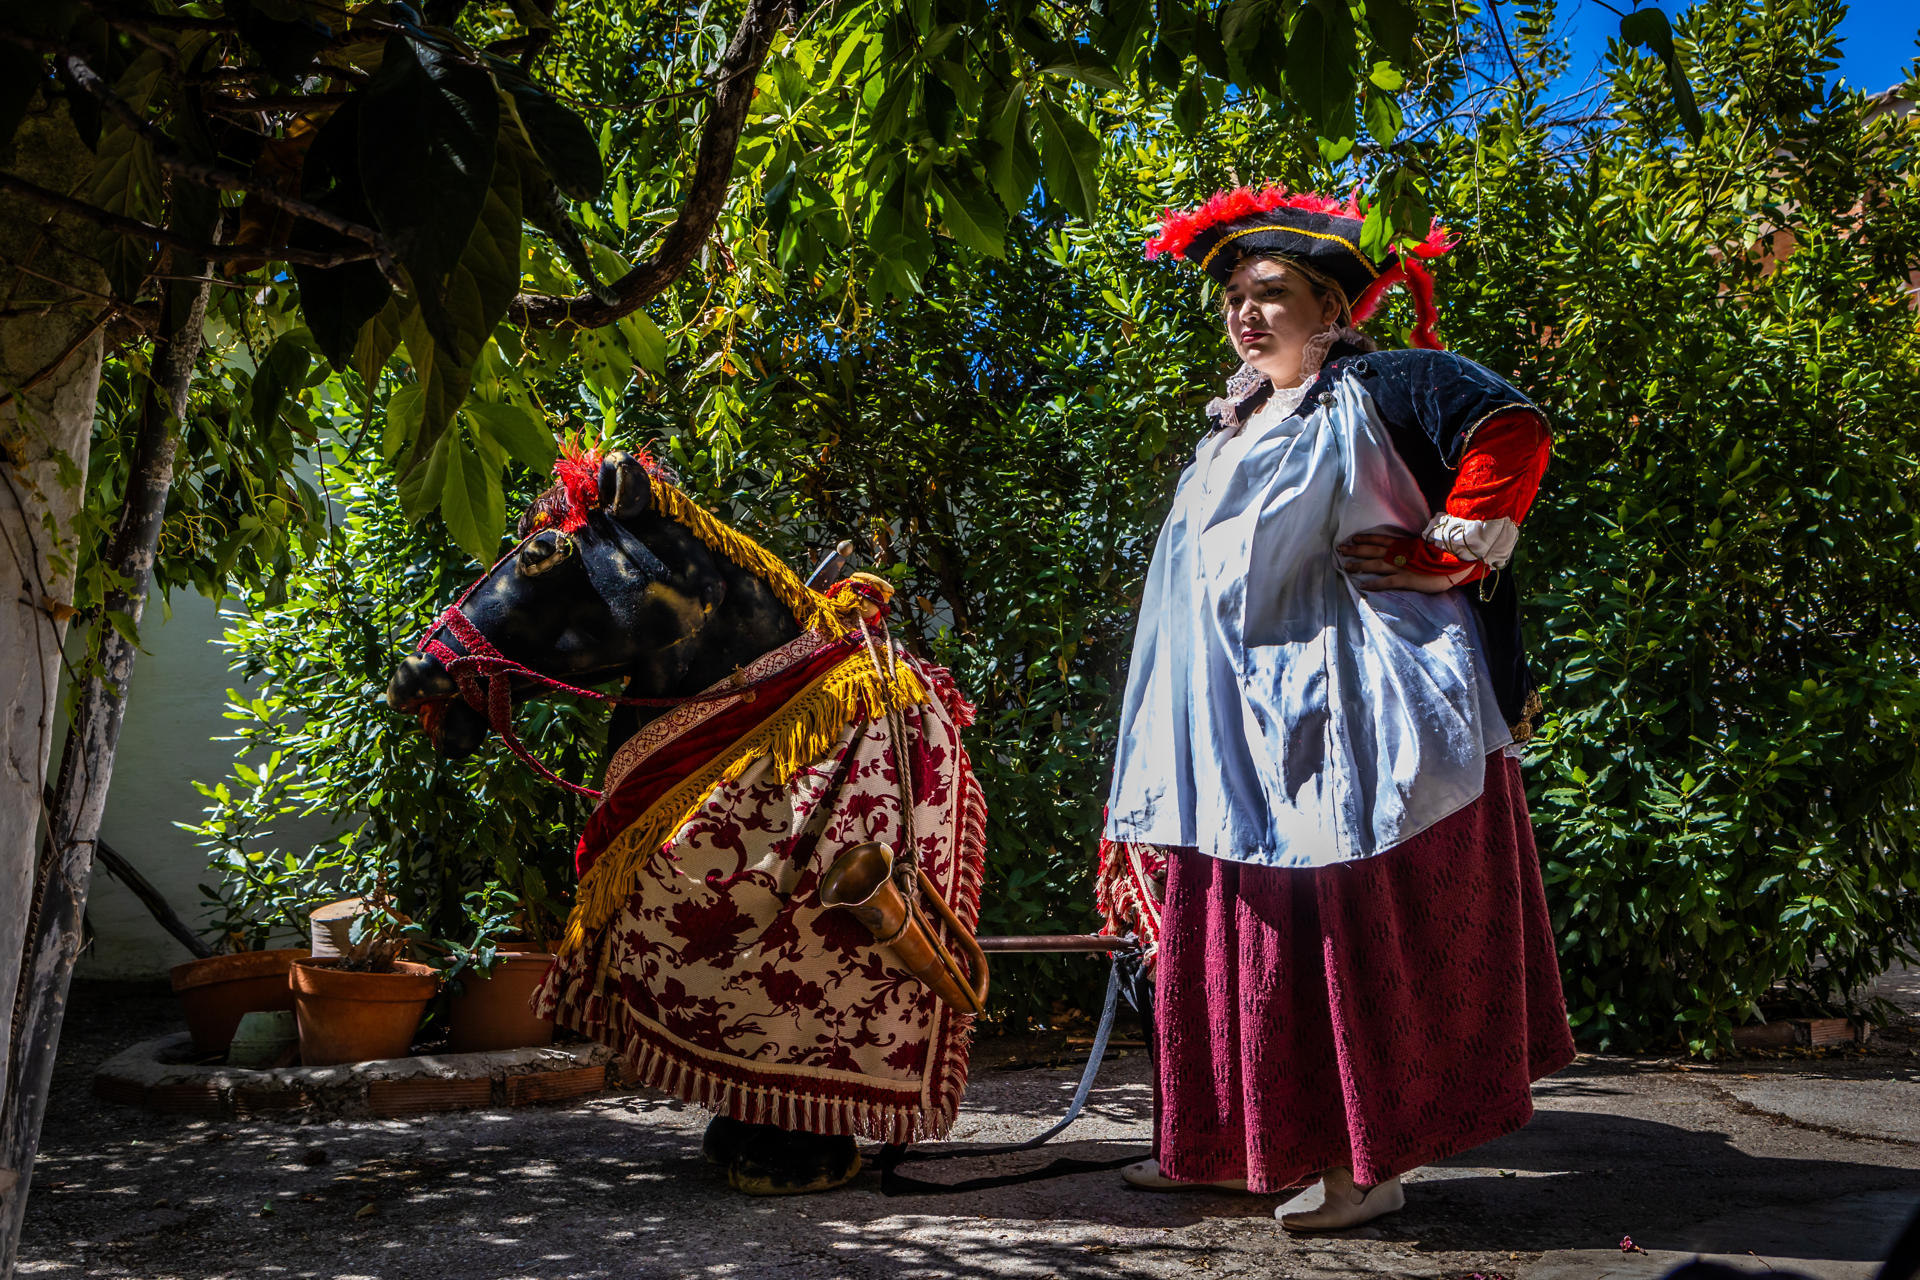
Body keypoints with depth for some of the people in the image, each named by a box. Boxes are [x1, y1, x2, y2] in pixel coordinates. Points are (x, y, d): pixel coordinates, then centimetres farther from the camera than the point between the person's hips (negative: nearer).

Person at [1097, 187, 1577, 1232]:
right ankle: (1230, 1142, 19)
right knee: (1236, 925, 9)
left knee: (1357, 933, -3)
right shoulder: (1236, 423, 19)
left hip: (1345, 712, -8)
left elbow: (1511, 426, -17)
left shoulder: (1372, 392, -4)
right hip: (1241, 725, 8)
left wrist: (1444, 557, -16)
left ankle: (1372, 1157, 8)